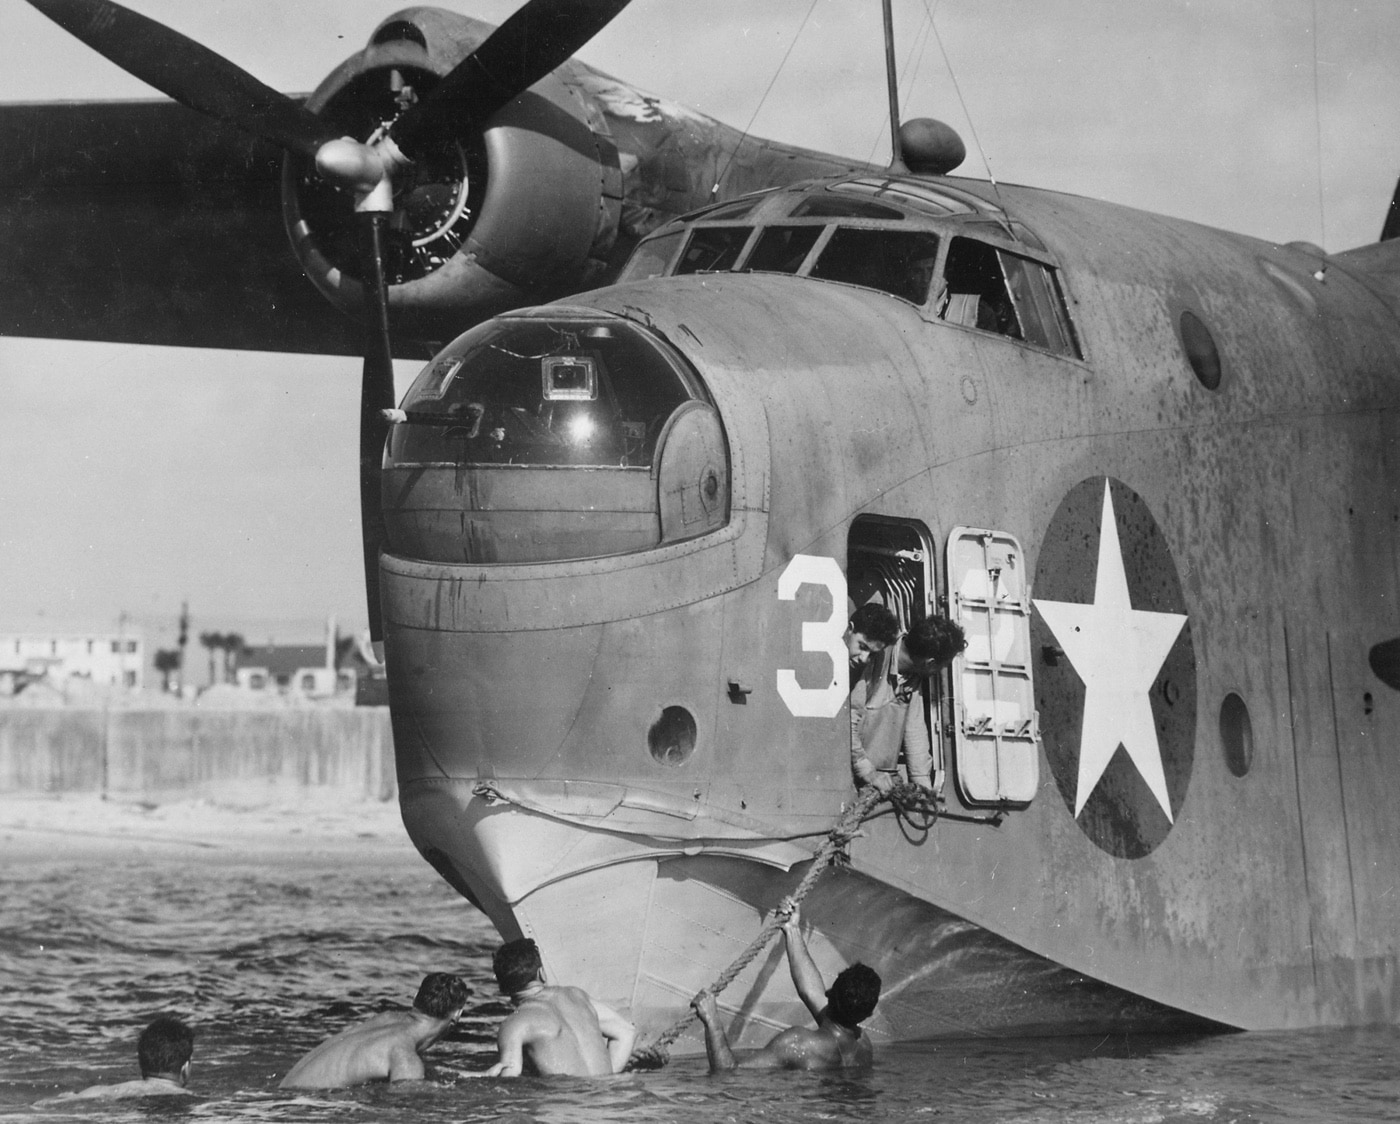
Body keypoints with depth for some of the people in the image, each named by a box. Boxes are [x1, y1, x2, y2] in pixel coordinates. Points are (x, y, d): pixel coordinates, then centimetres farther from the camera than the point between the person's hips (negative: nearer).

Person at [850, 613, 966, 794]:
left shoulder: (914, 675, 9)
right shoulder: (876, 662, -18)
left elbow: (915, 729, 12)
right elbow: (847, 722, -20)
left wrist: (923, 783, 5)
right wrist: (868, 774, -18)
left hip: (889, 778, 7)